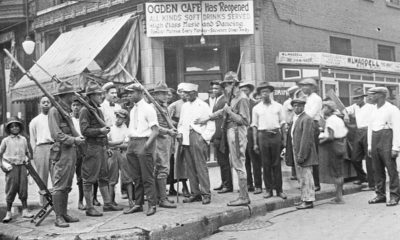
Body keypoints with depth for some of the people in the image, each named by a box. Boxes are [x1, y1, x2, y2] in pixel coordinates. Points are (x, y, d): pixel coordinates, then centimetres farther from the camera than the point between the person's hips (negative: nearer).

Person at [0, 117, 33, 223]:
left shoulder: (23, 139, 10)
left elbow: (27, 152, 20)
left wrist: (28, 159, 7)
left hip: (22, 166, 2)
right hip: (11, 167, -2)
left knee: (23, 188, 2)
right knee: (11, 190, 0)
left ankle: (25, 210, 10)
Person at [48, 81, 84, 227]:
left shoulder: (66, 110, 19)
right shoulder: (54, 111, -8)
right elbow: (56, 134, -15)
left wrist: (78, 137, 4)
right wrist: (74, 140, -15)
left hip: (71, 151, 9)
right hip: (61, 151, -9)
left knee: (67, 186, 12)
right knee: (59, 185, -6)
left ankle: (64, 214, 19)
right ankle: (58, 217, -3)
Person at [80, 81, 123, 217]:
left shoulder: (98, 110, 17)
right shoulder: (85, 111, -9)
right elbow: (84, 130, -16)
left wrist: (107, 147, 22)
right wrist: (100, 131, -24)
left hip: (102, 147, 9)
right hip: (92, 148, -9)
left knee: (103, 177, 14)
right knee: (89, 179, -2)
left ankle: (107, 203, 23)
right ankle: (89, 208, 4)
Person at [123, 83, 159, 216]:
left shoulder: (148, 109, -6)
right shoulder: (132, 110, 16)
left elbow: (155, 130, -11)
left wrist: (147, 144, -21)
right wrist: (129, 145, 8)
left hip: (144, 142, -7)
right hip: (132, 143, 7)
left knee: (147, 176, -4)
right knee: (135, 176, 11)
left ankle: (152, 205, 5)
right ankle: (138, 204, 20)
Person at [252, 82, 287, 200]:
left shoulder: (278, 106, 8)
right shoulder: (256, 108, 7)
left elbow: (282, 123, 9)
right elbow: (254, 126, 7)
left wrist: (284, 137, 1)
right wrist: (255, 143, 2)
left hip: (276, 134, 0)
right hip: (263, 135, 0)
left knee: (276, 164, 3)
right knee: (266, 164, 2)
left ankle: (279, 189, 8)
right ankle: (268, 189, 10)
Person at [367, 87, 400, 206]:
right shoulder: (373, 111, 17)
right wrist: (369, 146, 16)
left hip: (387, 140, -7)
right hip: (375, 140, 7)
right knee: (377, 170, 8)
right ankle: (380, 194, 15)